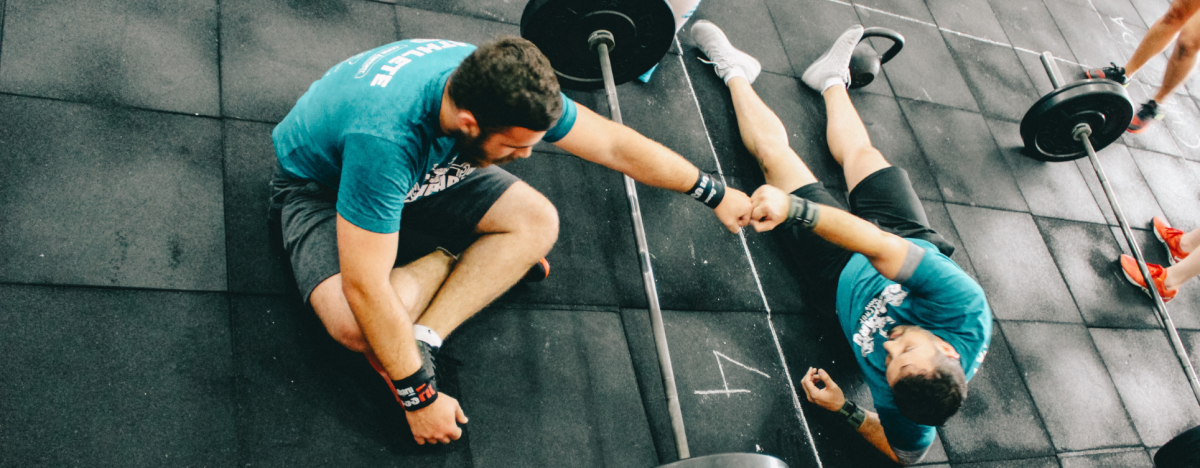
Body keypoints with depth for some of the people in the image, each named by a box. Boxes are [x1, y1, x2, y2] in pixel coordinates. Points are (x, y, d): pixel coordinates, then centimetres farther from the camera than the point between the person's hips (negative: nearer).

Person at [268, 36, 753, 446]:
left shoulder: (501, 85, -25)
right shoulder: (384, 137, -44)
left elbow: (616, 145, -13)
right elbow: (365, 289, -40)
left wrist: (714, 194, -4)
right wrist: (420, 398, -30)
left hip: (423, 167, 6)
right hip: (321, 183, -5)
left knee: (538, 223, -14)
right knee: (355, 324, -33)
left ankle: (421, 341, -16)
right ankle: (454, 256, -4)